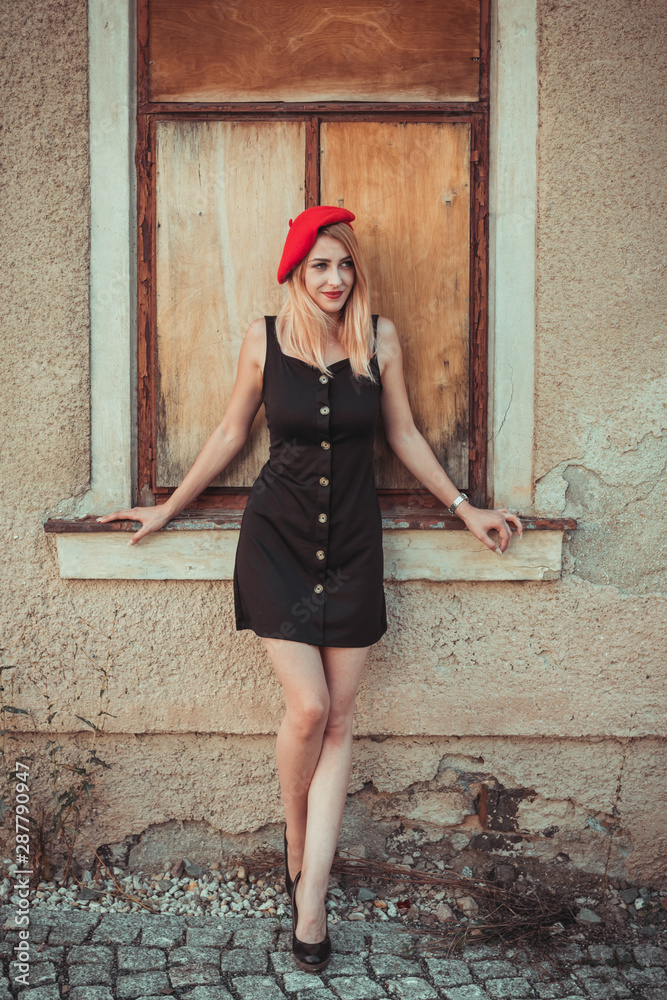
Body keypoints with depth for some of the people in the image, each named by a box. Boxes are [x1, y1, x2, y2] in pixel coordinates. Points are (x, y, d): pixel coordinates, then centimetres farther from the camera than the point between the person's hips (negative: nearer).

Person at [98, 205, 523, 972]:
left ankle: (311, 899, 8)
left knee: (339, 718, 0)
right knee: (308, 707, -9)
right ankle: (297, 856, 19)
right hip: (277, 539, -1)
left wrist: (465, 509, 13)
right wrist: (167, 509, 15)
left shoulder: (379, 337, 1)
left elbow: (403, 435, 11)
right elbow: (231, 433, 9)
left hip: (351, 542, 2)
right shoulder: (263, 339, -2)